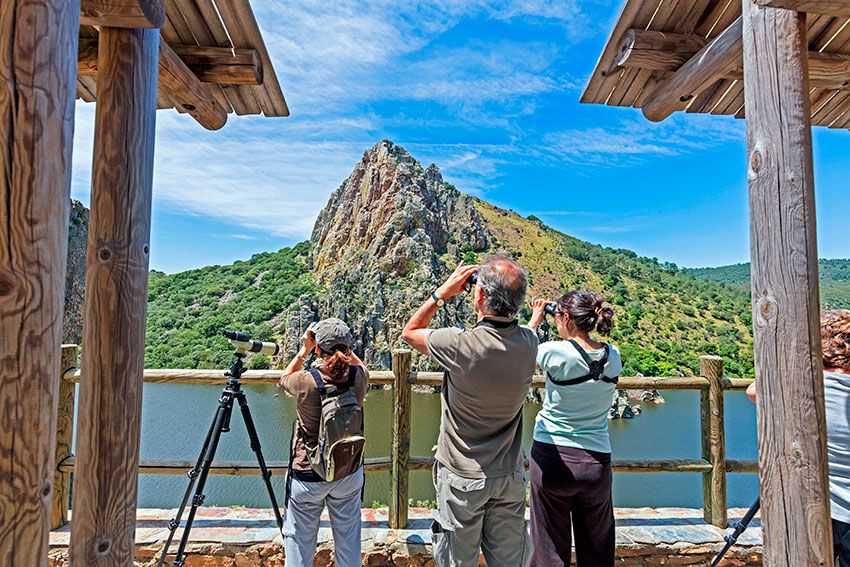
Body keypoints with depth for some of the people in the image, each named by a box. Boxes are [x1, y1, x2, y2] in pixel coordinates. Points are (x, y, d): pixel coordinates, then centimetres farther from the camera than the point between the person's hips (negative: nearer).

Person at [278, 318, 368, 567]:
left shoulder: (305, 383, -26)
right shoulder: (359, 377, -19)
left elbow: (284, 379, 0)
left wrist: (304, 350, -2)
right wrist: (344, 349, -2)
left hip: (307, 476, -2)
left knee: (299, 539, 19)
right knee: (349, 538, 21)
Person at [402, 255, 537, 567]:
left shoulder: (459, 345, -27)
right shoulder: (528, 343, -13)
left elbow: (409, 332, -6)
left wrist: (443, 292, -6)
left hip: (462, 479, -4)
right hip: (510, 476, 4)